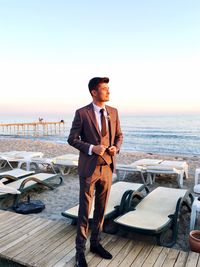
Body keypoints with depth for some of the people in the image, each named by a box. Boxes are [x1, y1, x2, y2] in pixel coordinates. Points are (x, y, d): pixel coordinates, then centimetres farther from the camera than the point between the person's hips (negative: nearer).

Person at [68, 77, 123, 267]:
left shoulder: (113, 112, 5)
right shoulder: (82, 113, -9)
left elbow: (119, 135, 13)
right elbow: (72, 139, -6)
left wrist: (116, 147, -9)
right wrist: (91, 148, -20)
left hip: (107, 167, 5)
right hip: (89, 168, -4)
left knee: (101, 208, 15)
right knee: (85, 210, 5)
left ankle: (95, 243, 34)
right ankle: (80, 250, 22)